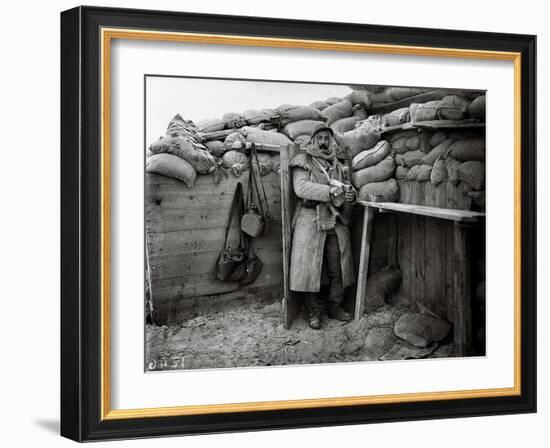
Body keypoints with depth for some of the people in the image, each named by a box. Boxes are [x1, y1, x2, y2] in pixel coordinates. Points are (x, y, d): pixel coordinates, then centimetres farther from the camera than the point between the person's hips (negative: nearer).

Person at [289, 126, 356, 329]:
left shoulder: (337, 165, 17)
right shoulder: (303, 162, -1)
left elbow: (348, 187, 14)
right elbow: (301, 187, -16)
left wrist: (350, 193, -13)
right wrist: (329, 191, -24)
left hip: (336, 223, 5)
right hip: (310, 222, -5)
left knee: (338, 268, 7)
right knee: (310, 268, -2)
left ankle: (335, 306, 22)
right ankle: (313, 312, 8)